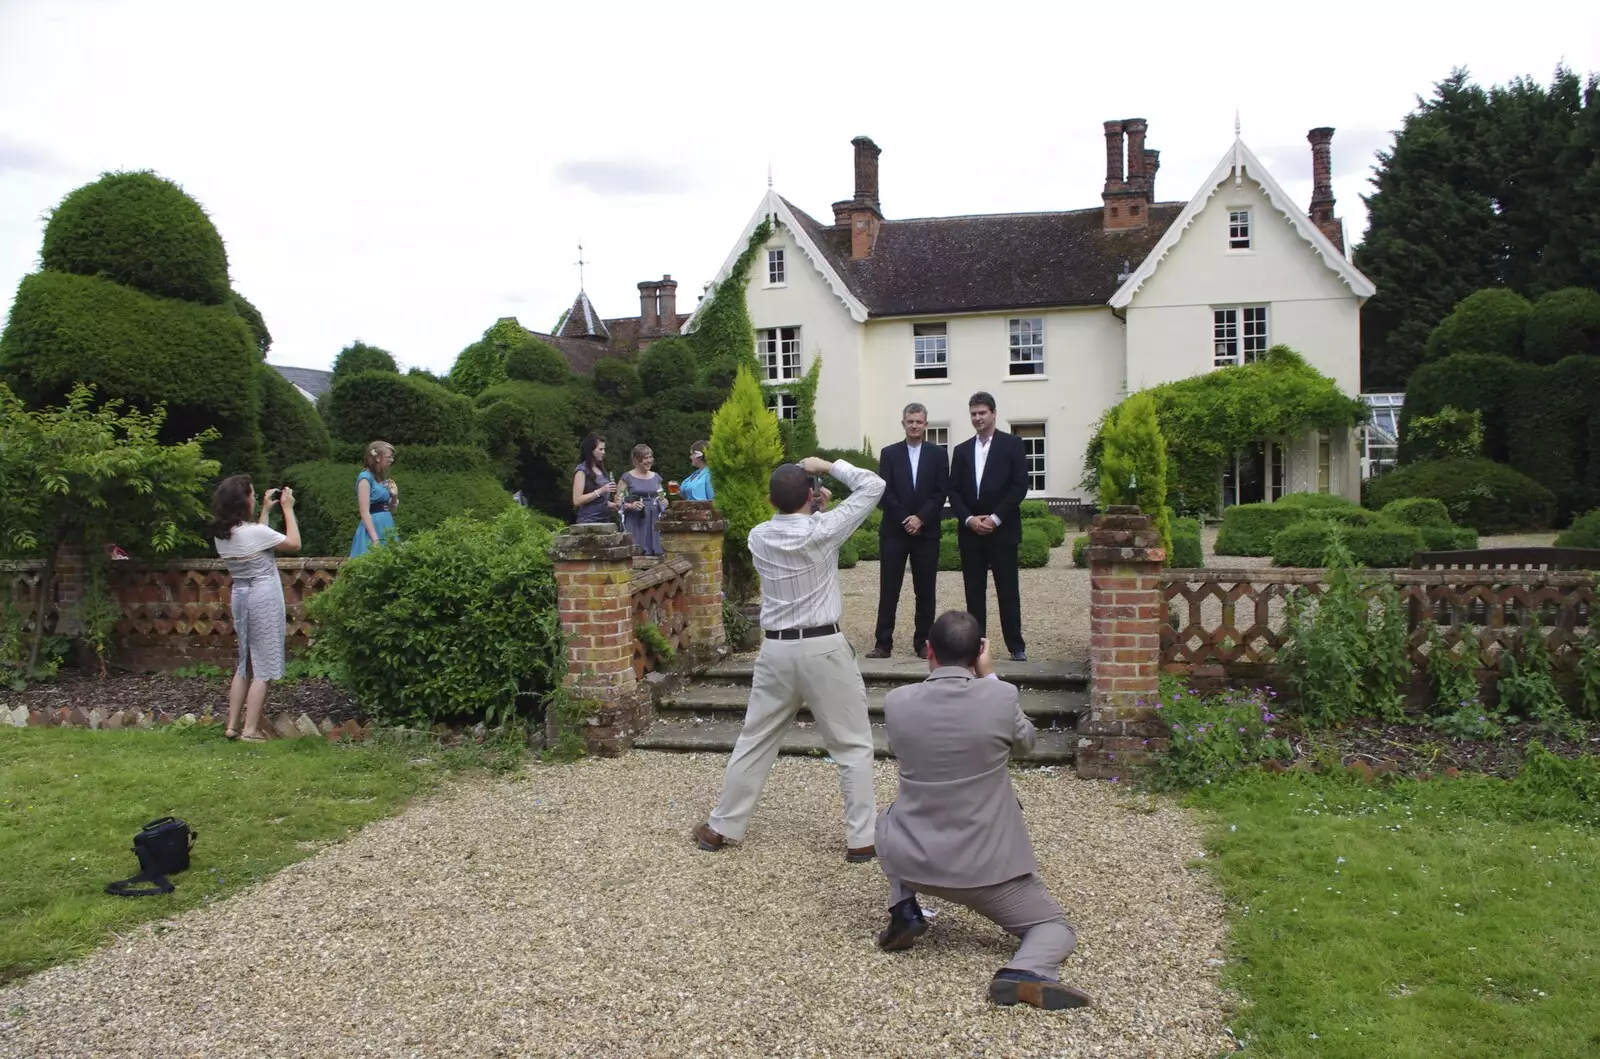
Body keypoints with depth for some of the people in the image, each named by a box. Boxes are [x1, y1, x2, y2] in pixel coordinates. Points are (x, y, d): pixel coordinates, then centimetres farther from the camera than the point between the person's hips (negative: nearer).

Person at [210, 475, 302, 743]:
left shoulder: (221, 533, 3)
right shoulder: (254, 532, -20)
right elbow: (294, 543, -10)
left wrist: (266, 511, 20)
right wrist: (287, 508, -2)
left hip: (240, 595, 8)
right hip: (264, 597, -8)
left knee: (244, 665, 18)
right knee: (263, 669, 1)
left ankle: (232, 726, 20)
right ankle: (250, 730, 2)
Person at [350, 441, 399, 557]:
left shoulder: (382, 479, 13)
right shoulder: (365, 478, -10)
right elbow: (364, 513, -16)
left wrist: (394, 496, 1)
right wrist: (376, 540, -20)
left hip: (386, 528, 8)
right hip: (373, 528, -8)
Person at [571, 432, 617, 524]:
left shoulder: (600, 469, 16)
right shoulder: (581, 471, -6)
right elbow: (577, 501, -14)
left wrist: (610, 504, 9)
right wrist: (600, 491, -18)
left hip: (605, 520, 7)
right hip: (588, 521, -7)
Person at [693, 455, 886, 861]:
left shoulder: (758, 537, 1)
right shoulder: (822, 530, -11)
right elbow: (873, 486, -5)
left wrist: (808, 505, 14)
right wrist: (828, 466, 1)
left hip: (776, 649, 4)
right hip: (823, 649, -4)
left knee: (755, 742, 15)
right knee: (853, 746, 8)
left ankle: (720, 828, 24)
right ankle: (862, 839, 9)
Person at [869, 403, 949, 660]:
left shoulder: (938, 454, 6)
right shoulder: (889, 453, 5)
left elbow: (941, 493, -1)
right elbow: (885, 492, -2)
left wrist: (920, 518, -13)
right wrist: (905, 519, -12)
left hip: (926, 532, 1)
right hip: (894, 531, -1)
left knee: (925, 590, 3)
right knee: (888, 590, -1)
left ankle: (922, 642, 11)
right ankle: (883, 643, 1)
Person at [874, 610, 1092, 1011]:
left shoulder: (896, 702, -10)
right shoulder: (1002, 697, -16)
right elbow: (1025, 742, 7)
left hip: (910, 859, 3)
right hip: (985, 865, -2)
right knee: (1056, 928, 18)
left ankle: (903, 912, 18)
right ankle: (1025, 973, -16)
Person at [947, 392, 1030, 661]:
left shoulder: (1012, 444, 2)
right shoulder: (961, 450, 13)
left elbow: (1020, 485, -5)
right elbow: (953, 491, 9)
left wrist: (995, 518, -12)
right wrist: (969, 519, -7)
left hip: (1002, 530, -3)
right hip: (970, 531, 4)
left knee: (1008, 590, -2)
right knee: (974, 591, 4)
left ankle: (1016, 646, 3)